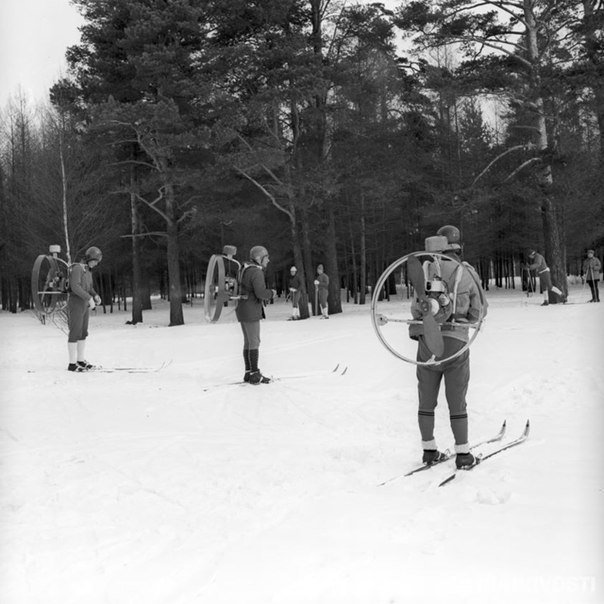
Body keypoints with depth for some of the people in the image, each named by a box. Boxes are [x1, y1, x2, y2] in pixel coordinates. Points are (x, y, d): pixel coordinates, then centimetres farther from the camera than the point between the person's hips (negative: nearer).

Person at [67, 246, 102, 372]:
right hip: (75, 304, -9)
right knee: (75, 333, -7)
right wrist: (89, 299, -28)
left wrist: (96, 296, 2)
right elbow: (75, 287, -27)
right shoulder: (77, 268, -16)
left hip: (84, 305, 9)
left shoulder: (87, 270, 15)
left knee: (83, 333, 10)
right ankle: (72, 364, -3)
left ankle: (81, 361, 16)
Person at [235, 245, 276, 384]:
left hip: (242, 310, 10)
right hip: (251, 311, -10)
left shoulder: (246, 270, 15)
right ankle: (255, 374, -2)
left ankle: (248, 372, 17)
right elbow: (260, 292, -25)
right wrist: (271, 293, -6)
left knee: (248, 342, 13)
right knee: (255, 342, -5)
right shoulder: (256, 272, -16)